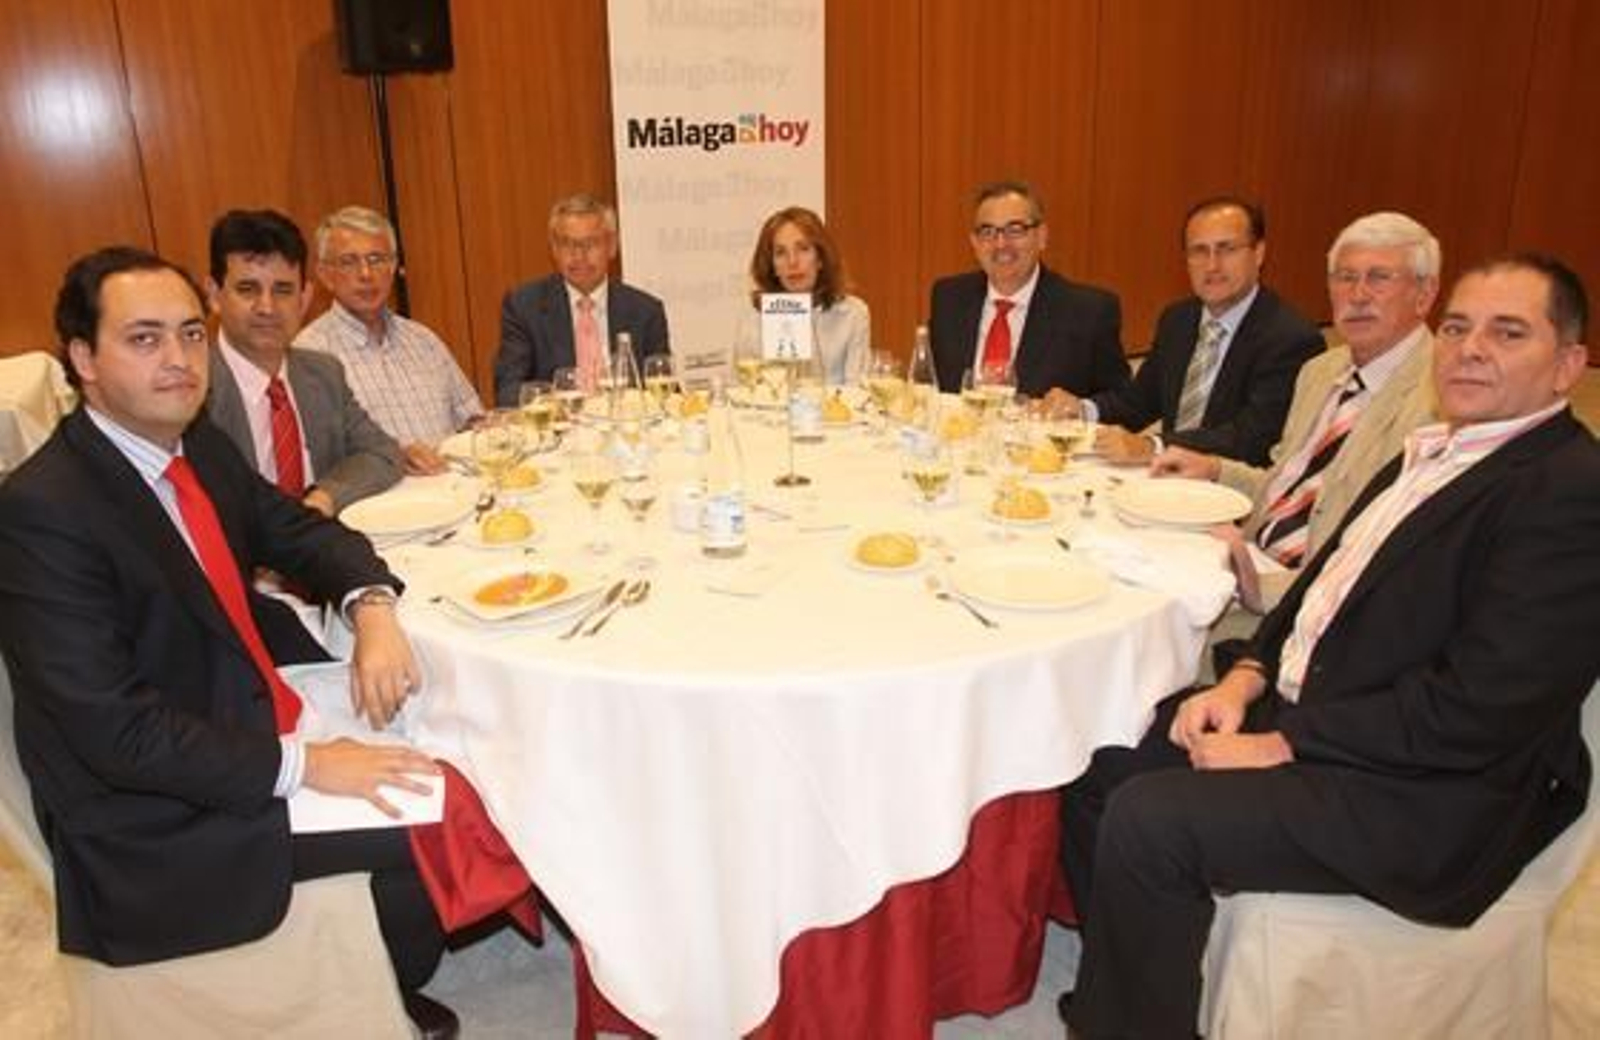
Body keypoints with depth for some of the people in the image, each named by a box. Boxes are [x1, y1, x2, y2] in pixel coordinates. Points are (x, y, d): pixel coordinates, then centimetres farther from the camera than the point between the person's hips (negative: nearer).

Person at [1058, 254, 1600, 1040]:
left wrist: (1281, 747, -18)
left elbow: (1478, 710, -23)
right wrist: (1247, 677, -2)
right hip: (1298, 712, 9)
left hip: (1423, 796, -9)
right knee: (1101, 758, 2)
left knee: (1148, 819, -23)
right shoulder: (1434, 451, 12)